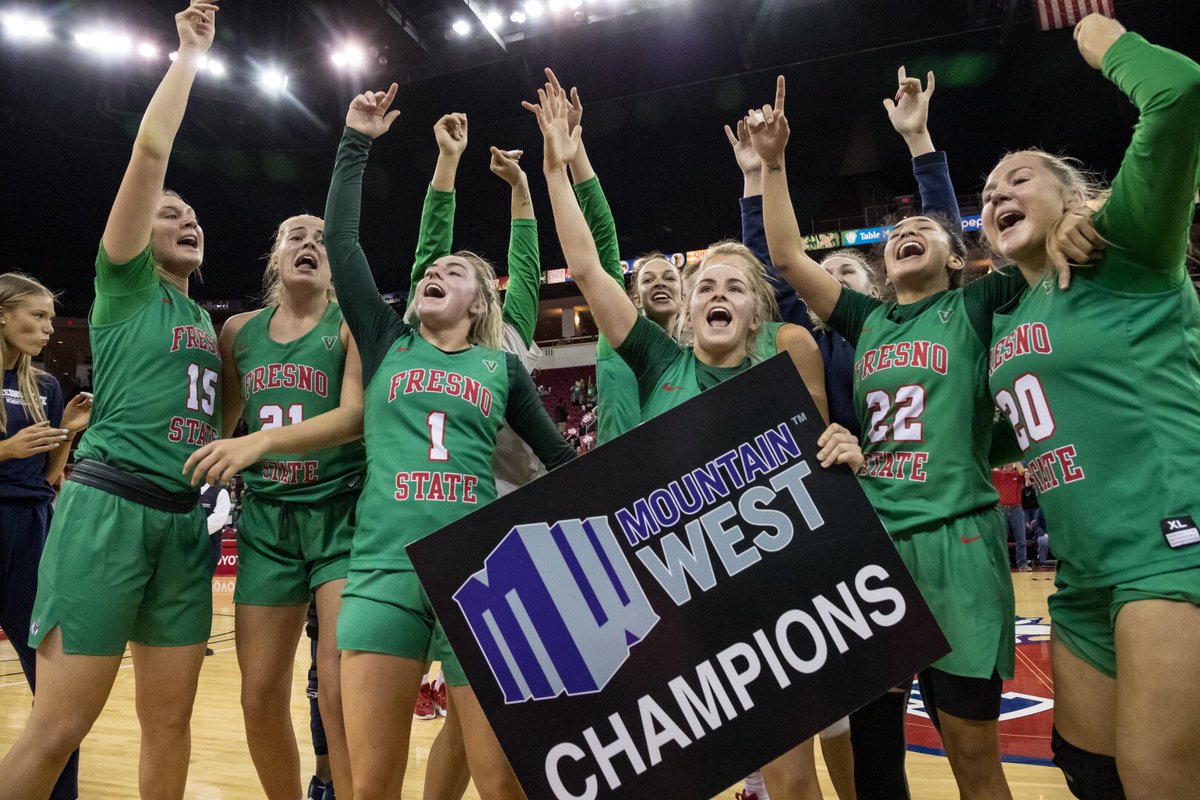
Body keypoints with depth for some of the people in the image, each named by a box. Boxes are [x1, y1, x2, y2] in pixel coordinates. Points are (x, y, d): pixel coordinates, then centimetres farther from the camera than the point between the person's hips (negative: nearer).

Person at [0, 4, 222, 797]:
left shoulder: (203, 318, 18)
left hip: (185, 520, 6)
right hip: (109, 509, -5)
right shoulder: (125, 286, 3)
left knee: (170, 723, 8)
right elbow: (152, 150, -4)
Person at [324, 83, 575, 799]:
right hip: (383, 570, 1)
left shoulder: (503, 367, 13)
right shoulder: (387, 343, 15)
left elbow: (560, 457, 21)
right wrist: (356, 142, 13)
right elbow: (342, 241, 10)